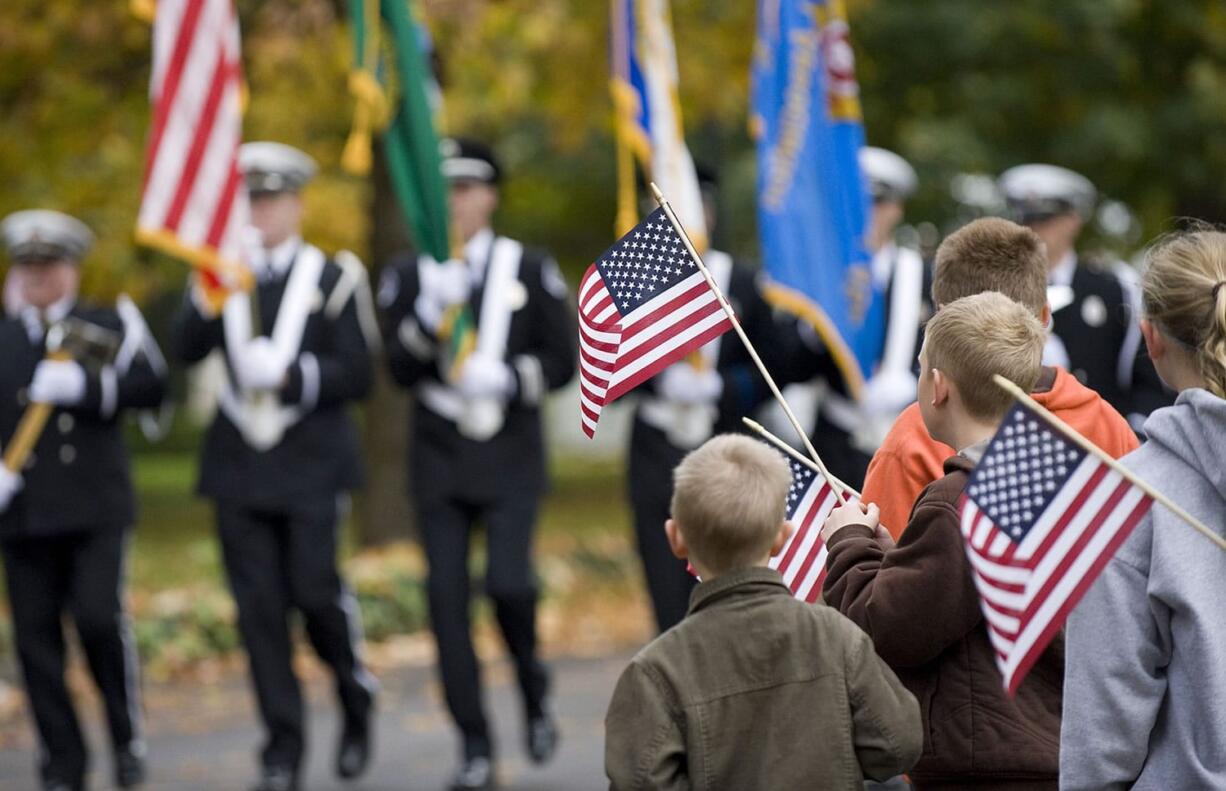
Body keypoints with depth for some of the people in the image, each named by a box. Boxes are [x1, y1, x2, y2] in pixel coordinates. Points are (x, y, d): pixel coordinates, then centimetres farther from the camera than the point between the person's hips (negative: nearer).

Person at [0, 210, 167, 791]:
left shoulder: (110, 324, 8)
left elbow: (151, 387, -5)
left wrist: (83, 386, -18)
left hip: (95, 508, -2)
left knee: (99, 617, -15)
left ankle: (128, 738, 5)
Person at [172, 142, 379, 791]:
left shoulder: (333, 278, 2)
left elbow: (357, 374, -4)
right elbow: (187, 350, -4)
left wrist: (290, 373, -17)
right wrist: (207, 297, -20)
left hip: (311, 466, -3)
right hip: (239, 464, 3)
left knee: (315, 591, -8)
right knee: (258, 608, -1)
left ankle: (356, 696, 21)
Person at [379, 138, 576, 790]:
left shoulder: (531, 270, 3)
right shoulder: (409, 275, 6)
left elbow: (564, 360, 2)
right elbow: (399, 369, -2)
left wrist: (506, 379, -16)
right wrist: (429, 315, -20)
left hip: (511, 461, -2)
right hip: (438, 461, 2)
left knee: (508, 583, -18)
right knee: (448, 599, -4)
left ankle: (532, 685, 13)